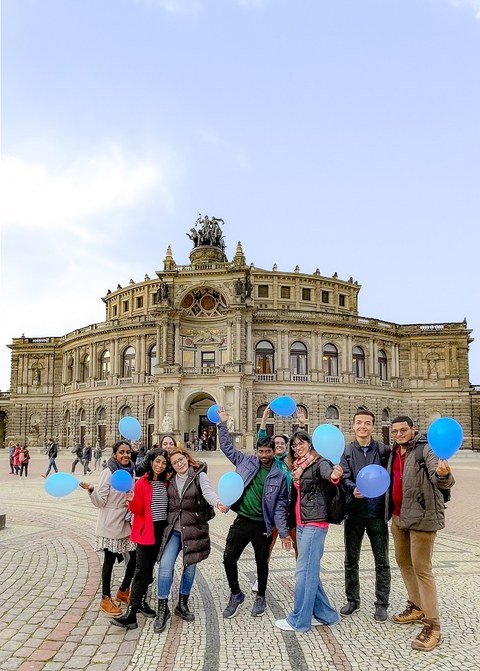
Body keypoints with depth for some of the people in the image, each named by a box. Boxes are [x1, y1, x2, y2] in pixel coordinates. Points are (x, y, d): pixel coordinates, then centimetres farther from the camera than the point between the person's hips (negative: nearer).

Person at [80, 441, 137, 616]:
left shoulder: (131, 471, 3)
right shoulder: (109, 472, -13)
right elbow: (100, 502, -15)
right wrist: (91, 490, -32)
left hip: (128, 522, 6)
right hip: (111, 524, -6)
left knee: (136, 556, 8)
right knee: (109, 560, 5)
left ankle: (123, 591, 30)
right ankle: (106, 599, 23)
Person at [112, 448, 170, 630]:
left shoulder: (166, 482, 5)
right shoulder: (142, 483, -9)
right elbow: (138, 510, -11)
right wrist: (132, 501, -28)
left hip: (161, 531, 5)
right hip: (145, 531, -5)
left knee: (149, 568, 15)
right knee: (141, 571, -8)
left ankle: (141, 601, 29)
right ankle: (131, 613, -5)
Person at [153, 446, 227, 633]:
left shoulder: (199, 475, -6)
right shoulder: (171, 479, 6)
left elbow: (208, 491, -24)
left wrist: (218, 502, -45)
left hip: (193, 528, -1)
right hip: (173, 529, 2)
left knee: (190, 566, 10)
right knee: (165, 566, -10)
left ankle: (182, 604, 31)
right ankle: (162, 609, 5)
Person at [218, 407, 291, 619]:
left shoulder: (279, 476, -2)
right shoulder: (246, 461, 1)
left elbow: (280, 506, -2)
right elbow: (227, 447, 7)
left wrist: (284, 533, -8)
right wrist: (223, 424, 2)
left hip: (263, 526, -1)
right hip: (241, 521, 1)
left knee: (262, 563, 12)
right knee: (229, 558, 0)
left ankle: (260, 597, 35)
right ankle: (236, 594, 23)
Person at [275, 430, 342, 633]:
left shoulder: (319, 463, -11)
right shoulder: (298, 467, 13)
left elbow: (328, 472, -34)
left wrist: (335, 475, -56)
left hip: (314, 523, -9)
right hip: (301, 523, 9)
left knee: (304, 571, -3)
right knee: (310, 570, 14)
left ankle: (299, 620, 7)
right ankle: (325, 614, 26)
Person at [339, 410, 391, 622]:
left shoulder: (384, 450, 1)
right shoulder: (346, 452, 2)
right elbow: (345, 477, -8)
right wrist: (353, 489, -27)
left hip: (377, 512, -1)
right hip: (354, 511, 1)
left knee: (382, 561, 8)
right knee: (351, 560, 12)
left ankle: (381, 604, 24)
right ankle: (352, 600, 29)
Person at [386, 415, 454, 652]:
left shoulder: (425, 448, -13)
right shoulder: (394, 451, 9)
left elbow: (441, 481, -27)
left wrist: (443, 475, -50)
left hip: (422, 515, -8)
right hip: (398, 516, 8)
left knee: (421, 568, -5)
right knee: (403, 561, 19)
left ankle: (432, 626, 4)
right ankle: (416, 606, 38)